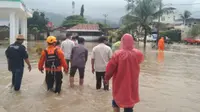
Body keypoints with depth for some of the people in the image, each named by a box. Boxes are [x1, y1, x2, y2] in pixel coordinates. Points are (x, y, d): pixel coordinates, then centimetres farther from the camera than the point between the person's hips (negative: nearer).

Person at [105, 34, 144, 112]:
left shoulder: (117, 54, -18)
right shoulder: (138, 54, -8)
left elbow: (110, 68, -12)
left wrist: (107, 78, 5)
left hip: (120, 84, -1)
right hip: (132, 84, 2)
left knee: (116, 100, 24)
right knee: (129, 103, 12)